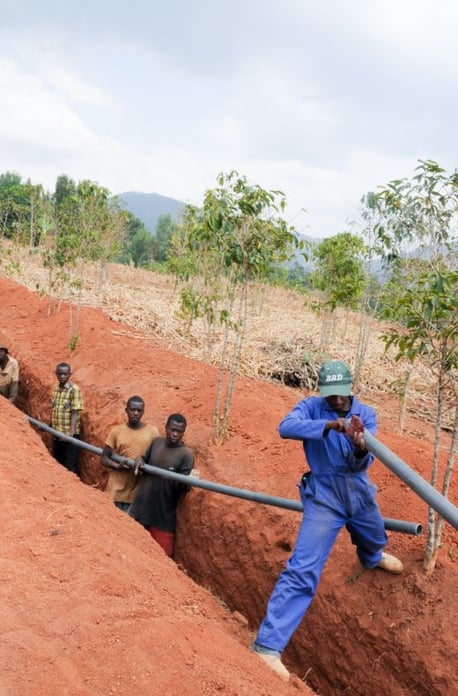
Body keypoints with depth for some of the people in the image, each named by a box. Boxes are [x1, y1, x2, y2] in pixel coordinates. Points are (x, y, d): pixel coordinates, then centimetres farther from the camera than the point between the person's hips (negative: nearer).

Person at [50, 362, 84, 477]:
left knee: (70, 467, -1)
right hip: (56, 434, 7)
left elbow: (75, 412, -16)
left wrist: (71, 432, -23)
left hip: (69, 435, -7)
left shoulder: (74, 390, -11)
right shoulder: (56, 389, 9)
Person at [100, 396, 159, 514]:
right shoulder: (117, 431, 0)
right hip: (116, 490, 1)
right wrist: (118, 466, -17)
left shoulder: (152, 431, -1)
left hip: (138, 492, 0)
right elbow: (104, 458, 2)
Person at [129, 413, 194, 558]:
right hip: (140, 508, 5)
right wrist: (140, 459, -7)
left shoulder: (186, 455, -12)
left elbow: (181, 486, -15)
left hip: (163, 515, -4)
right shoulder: (156, 443, 2)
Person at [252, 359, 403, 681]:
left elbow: (362, 464, -19)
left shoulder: (366, 413, -7)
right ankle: (268, 645, -16)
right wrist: (328, 426, -47)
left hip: (361, 494, 5)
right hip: (324, 498, -5)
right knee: (303, 570, -18)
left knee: (374, 540, 34)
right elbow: (286, 427, -35)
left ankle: (373, 558, 73)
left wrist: (361, 447, -43)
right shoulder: (311, 407, -14)